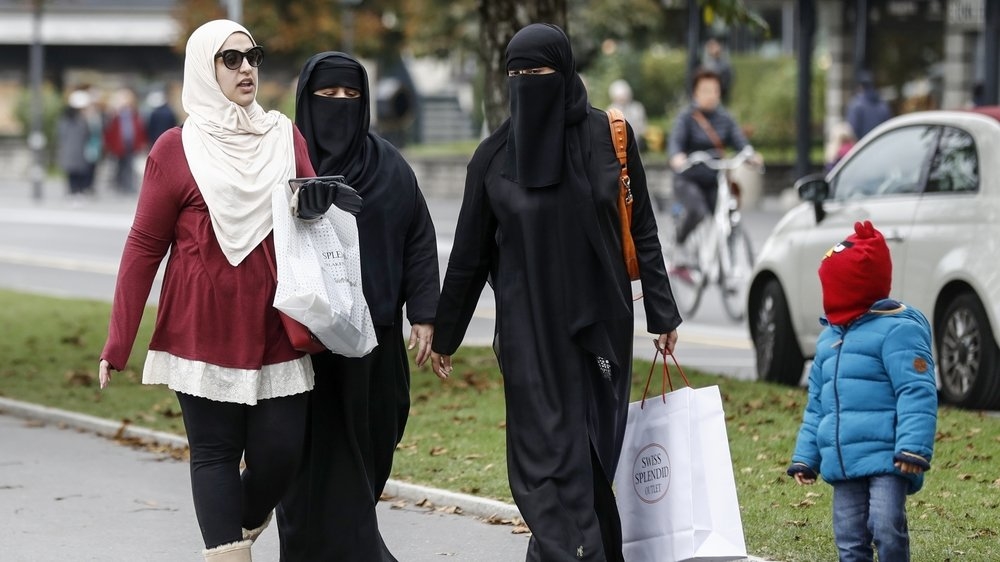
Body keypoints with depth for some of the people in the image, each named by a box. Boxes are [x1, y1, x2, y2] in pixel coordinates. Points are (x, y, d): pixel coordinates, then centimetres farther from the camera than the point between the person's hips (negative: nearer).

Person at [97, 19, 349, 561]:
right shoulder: (176, 149, -1)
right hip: (204, 330, -3)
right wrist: (117, 344, -4)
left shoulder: (286, 138, 8)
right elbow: (144, 247, -1)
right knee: (215, 452, -2)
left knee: (280, 454, -2)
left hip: (275, 331, 3)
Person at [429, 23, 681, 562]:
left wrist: (661, 313, 2)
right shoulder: (493, 157, 1)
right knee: (550, 455, -8)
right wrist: (443, 333, 12)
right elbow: (469, 252, 8)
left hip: (600, 321, 1)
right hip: (529, 330, -1)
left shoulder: (608, 137, 1)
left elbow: (642, 229, 5)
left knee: (594, 450, 5)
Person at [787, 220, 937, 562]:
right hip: (843, 464, 8)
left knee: (886, 528, -22)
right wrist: (805, 456, 23)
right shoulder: (829, 338, 21)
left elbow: (917, 393, -14)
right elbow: (816, 406, 27)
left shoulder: (896, 329, -6)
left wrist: (914, 448, -23)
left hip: (886, 458, -8)